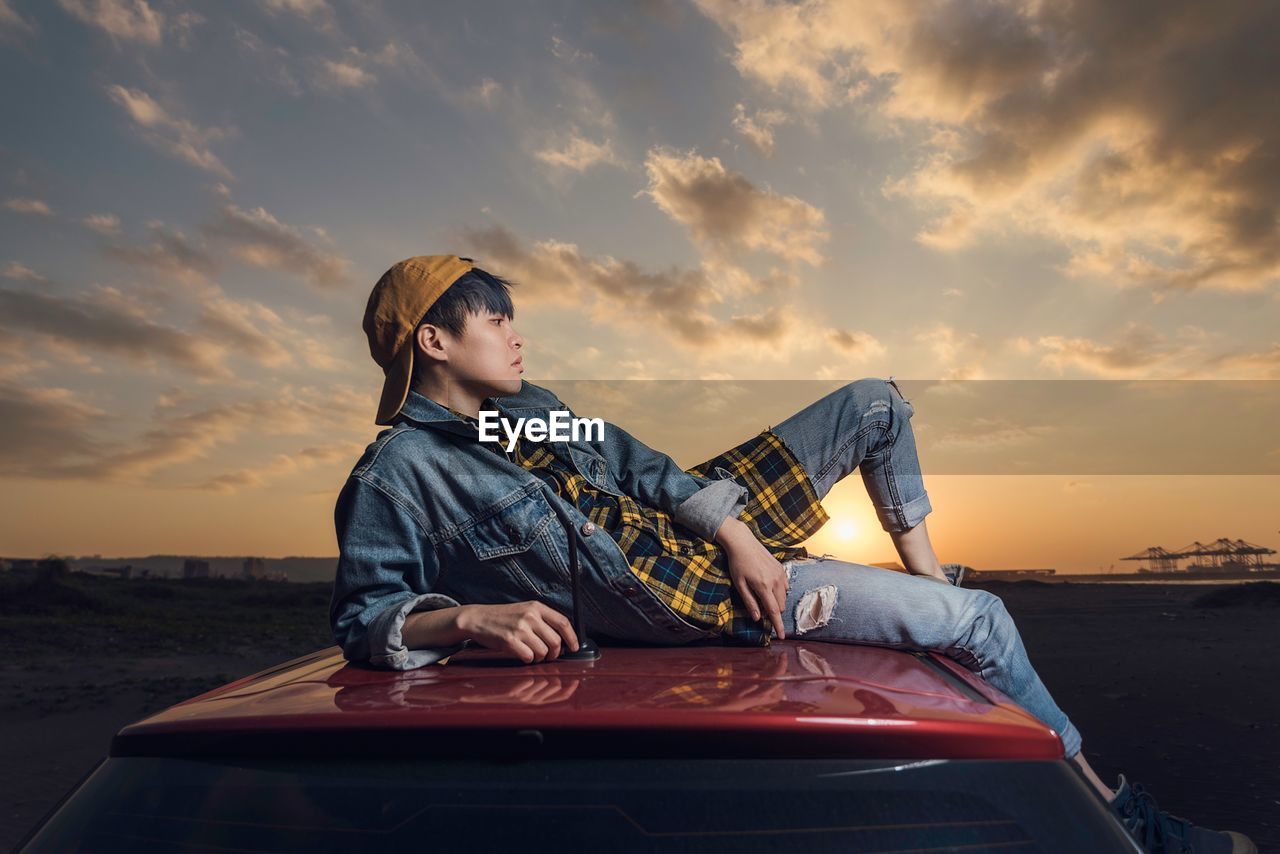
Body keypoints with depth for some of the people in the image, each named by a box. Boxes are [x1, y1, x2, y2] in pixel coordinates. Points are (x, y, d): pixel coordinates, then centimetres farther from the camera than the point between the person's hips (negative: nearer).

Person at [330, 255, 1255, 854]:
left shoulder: (527, 405, 11)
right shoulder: (396, 474, -9)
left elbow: (644, 467, 7)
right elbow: (362, 617, -13)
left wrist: (735, 534, -7)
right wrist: (476, 615, -32)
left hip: (697, 523, 8)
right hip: (671, 591, -8)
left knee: (877, 402, 13)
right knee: (979, 620, -4)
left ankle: (927, 576, 22)